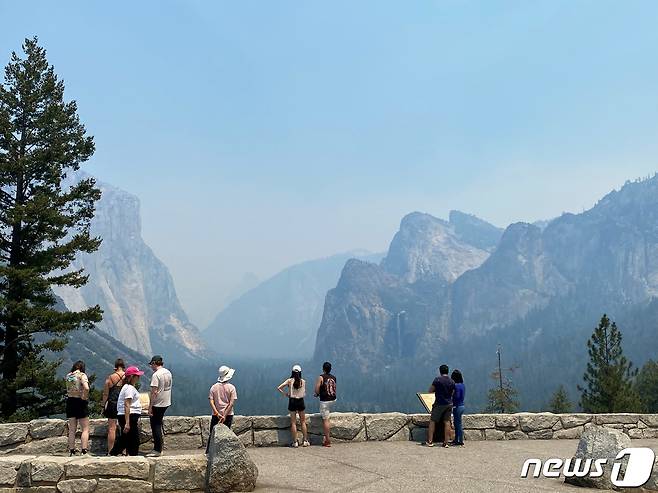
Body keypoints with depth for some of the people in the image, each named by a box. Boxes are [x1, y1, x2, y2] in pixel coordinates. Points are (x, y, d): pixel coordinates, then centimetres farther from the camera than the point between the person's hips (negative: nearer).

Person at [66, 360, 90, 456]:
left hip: (70, 401, 5)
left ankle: (72, 450, 16)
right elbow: (86, 388, -25)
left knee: (72, 430, 13)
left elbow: (68, 389, 16)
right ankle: (84, 451, -9)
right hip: (80, 402, -5)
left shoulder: (68, 376, 5)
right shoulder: (82, 375, -10)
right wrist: (84, 397, -12)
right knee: (85, 429, 0)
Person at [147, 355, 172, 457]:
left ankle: (157, 450, 0)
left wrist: (150, 407, -17)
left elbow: (154, 392, -20)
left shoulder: (156, 375, -17)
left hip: (157, 404, -8)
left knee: (155, 426, -1)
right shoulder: (168, 372, 9)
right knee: (158, 424, 17)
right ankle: (158, 448, 21)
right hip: (166, 403, 8)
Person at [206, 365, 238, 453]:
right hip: (228, 415, -2)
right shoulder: (231, 387, -6)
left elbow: (211, 402, -7)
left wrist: (217, 414, -11)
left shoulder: (214, 387, 1)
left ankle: (208, 452, 10)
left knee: (212, 434, 10)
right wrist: (225, 415, -13)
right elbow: (231, 403, -12)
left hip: (216, 415, 2)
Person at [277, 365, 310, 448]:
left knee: (293, 423, 6)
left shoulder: (289, 381, -6)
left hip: (292, 401, -1)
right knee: (303, 422, 12)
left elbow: (279, 388, -11)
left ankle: (295, 442, 5)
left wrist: (284, 393, 2)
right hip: (301, 401, 1)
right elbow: (304, 394, 0)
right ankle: (305, 441, 12)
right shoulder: (303, 381, -4)